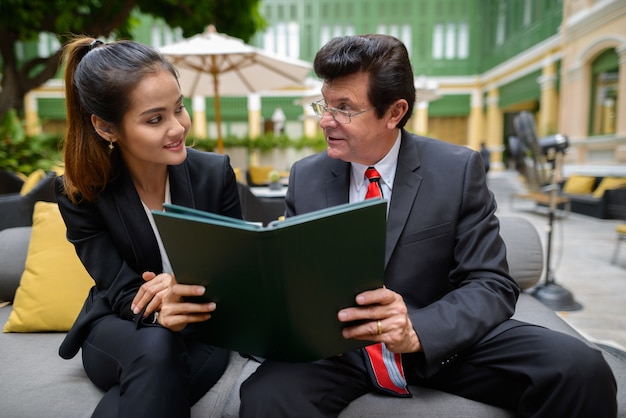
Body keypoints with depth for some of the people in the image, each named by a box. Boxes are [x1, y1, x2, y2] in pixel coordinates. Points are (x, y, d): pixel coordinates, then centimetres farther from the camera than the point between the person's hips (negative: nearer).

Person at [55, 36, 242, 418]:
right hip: (119, 329, 0)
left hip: (201, 331, 1)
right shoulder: (80, 192, -13)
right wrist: (158, 312, -40)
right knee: (156, 348, -35)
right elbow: (122, 293, -15)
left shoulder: (215, 171, -12)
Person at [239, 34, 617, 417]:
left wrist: (418, 329, -29)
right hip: (337, 346, 1)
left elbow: (493, 285, -9)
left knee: (580, 369, -23)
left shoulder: (458, 170, -8)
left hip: (441, 340, 0)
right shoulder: (304, 176, -1)